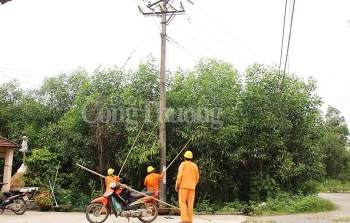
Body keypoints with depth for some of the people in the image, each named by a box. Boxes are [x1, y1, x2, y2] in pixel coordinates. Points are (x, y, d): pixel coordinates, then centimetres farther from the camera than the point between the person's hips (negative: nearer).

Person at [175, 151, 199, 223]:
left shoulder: (183, 164, -1)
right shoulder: (195, 165, 10)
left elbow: (180, 175, -10)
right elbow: (197, 178, 12)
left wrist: (177, 185, -4)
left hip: (184, 186, -4)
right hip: (192, 187, 4)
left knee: (182, 203, -3)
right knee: (190, 203, 7)